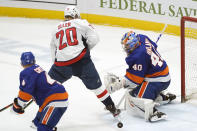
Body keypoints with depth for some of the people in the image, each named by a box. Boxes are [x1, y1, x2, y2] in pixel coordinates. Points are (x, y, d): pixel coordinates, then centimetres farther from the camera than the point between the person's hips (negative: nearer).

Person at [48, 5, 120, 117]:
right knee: (95, 84, 8)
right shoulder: (81, 23, 7)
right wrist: (86, 48, 14)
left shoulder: (56, 29, 21)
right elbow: (94, 38, -3)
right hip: (81, 60, -3)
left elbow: (53, 53, 24)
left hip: (61, 63, 3)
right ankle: (112, 108, 12)